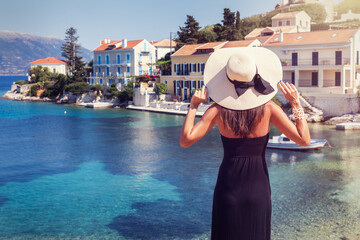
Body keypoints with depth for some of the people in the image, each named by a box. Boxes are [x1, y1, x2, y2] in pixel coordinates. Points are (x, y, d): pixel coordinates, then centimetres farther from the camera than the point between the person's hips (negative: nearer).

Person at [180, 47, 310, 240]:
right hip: (258, 188, 1)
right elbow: (304, 140, -10)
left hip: (228, 186, 0)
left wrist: (193, 105, -7)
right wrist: (296, 104, -7)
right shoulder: (268, 108, -11)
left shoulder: (219, 110, -12)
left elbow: (185, 140, -13)